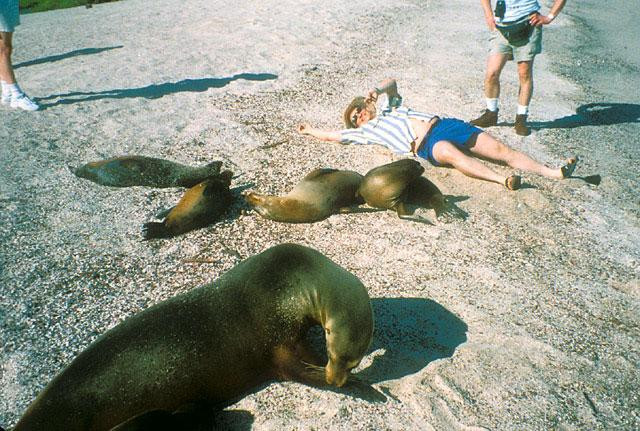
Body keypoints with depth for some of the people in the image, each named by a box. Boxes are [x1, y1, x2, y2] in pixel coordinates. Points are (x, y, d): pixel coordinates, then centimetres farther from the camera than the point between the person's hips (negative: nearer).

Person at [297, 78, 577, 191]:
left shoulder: (390, 109, 32)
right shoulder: (365, 131, 19)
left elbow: (392, 82, 35)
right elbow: (331, 136, 20)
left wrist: (377, 90, 17)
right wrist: (309, 130, 30)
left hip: (442, 123, 6)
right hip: (426, 145, -6)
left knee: (500, 149, -10)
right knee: (451, 152, -41)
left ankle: (552, 172, -20)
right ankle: (501, 180, -60)